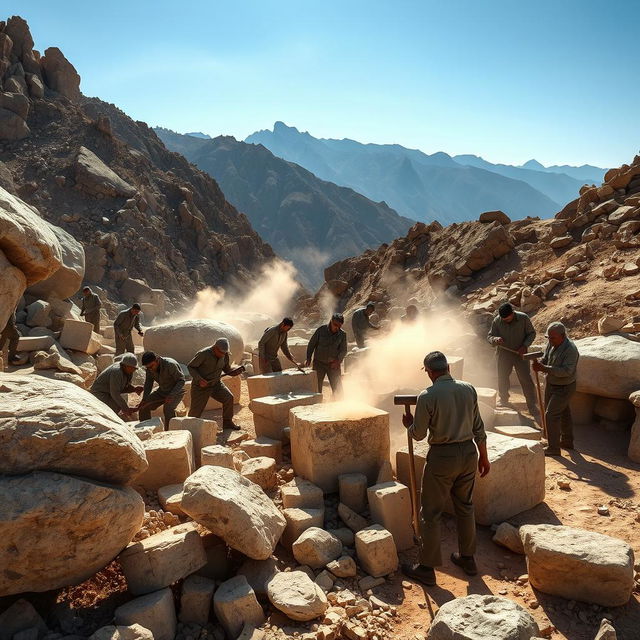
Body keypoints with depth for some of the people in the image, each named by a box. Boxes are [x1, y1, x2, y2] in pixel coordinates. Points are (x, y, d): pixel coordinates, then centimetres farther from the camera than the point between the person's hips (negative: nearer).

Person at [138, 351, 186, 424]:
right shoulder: (150, 368, -13)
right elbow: (148, 383, -3)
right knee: (143, 407, -4)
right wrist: (144, 399, -16)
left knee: (167, 409, -33)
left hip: (176, 391, -6)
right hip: (162, 391, 6)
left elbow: (181, 380, -26)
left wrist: (172, 395, -37)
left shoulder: (170, 365, -32)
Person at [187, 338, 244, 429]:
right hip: (200, 386, -4)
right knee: (196, 411, -2)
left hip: (216, 384, 4)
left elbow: (227, 370, 3)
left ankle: (227, 423, -1)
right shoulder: (203, 354, -24)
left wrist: (238, 370, -18)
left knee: (228, 398, -16)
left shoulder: (225, 355, -8)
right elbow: (190, 367, -15)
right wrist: (199, 379, -29)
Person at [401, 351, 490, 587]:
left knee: (431, 513, 7)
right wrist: (483, 457, 16)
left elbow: (418, 434, -10)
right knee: (465, 506, 21)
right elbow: (478, 428, 6)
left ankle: (427, 568, 16)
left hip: (442, 456, -5)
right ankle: (467, 558, 35)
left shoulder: (427, 396, -16)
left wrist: (408, 424, 12)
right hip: (468, 452, 6)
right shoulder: (469, 389, -1)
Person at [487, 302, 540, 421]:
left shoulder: (524, 318, -15)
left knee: (526, 380, -3)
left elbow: (532, 333, -2)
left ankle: (533, 408, 4)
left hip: (520, 353, -1)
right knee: (502, 379, 14)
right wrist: (495, 339, -28)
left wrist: (525, 345, -18)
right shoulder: (497, 321, -12)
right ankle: (503, 399, 40)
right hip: (504, 354, 2)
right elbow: (489, 336, -4)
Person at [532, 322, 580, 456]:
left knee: (551, 415, -9)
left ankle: (553, 448, 0)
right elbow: (545, 358, 4)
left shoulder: (570, 349, -27)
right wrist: (539, 364, -20)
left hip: (564, 388, -8)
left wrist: (545, 368, -38)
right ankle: (567, 441, 37)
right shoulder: (552, 344, -5)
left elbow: (566, 371, -33)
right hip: (551, 384, 8)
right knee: (563, 412, 21)